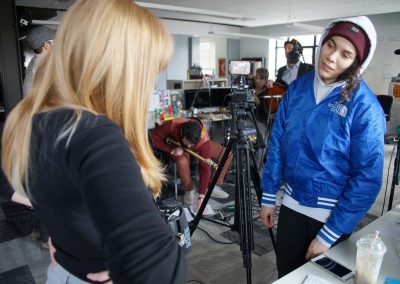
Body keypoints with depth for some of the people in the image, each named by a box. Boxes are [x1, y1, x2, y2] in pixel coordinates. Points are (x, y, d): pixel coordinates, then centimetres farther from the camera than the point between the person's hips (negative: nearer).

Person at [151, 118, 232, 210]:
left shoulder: (204, 140, -37)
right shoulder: (173, 125, -38)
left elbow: (205, 168, -34)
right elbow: (155, 137, -22)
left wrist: (201, 196, -37)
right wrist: (171, 150, -37)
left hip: (197, 150, 2)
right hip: (177, 146, -1)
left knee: (227, 154, -13)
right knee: (183, 161, -38)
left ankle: (212, 186, 0)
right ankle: (189, 191, -14)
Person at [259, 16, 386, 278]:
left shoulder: (364, 107, -16)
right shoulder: (297, 88, -3)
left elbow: (367, 179, -16)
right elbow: (278, 143, 2)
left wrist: (329, 234, -15)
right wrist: (269, 196, 3)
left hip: (331, 215, -3)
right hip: (291, 205, 4)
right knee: (286, 275, 21)